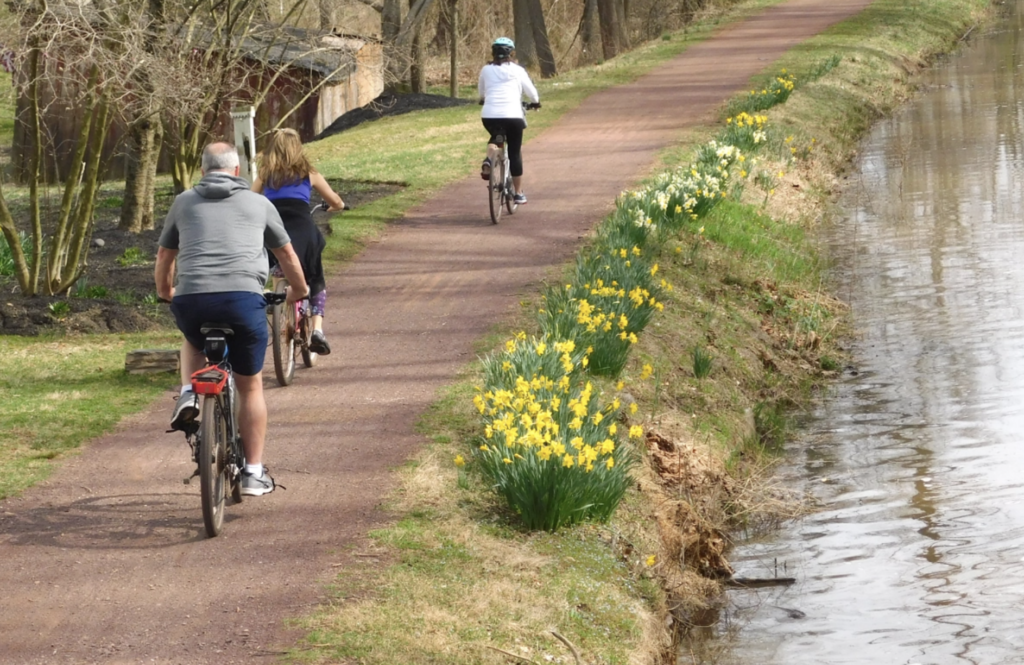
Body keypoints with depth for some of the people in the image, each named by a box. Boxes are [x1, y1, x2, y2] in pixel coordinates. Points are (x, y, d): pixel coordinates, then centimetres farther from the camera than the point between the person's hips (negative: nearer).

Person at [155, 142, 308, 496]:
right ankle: (254, 472, 13)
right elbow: (287, 255, 26)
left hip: (191, 301, 1)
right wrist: (299, 289, 45)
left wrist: (165, 291, 46)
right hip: (243, 298, -1)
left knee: (194, 341, 37)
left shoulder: (185, 202, 18)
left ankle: (188, 395, 12)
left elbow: (164, 257, 26)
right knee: (250, 386, 13)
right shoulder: (258, 204, 16)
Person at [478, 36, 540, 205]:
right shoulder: (517, 71, 7)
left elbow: (481, 92, 26)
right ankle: (519, 194, 14)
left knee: (495, 136, 32)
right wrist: (536, 101, 37)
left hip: (489, 116, 2)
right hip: (513, 115, -2)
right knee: (514, 153, 11)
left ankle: (489, 160, 1)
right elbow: (532, 93, 14)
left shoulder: (486, 70, 11)